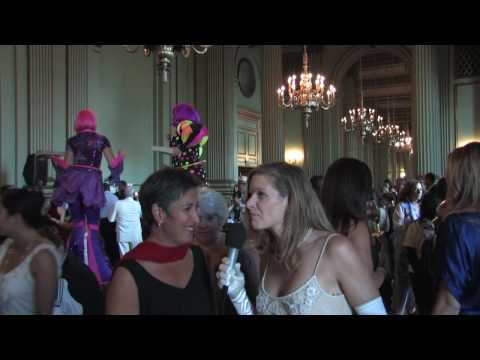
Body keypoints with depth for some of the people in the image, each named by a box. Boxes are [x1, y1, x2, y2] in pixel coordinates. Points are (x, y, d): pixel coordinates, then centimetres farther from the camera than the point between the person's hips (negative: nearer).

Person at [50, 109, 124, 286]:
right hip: (93, 182, -1)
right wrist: (121, 156, 23)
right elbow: (112, 164, 2)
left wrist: (56, 160, 23)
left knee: (78, 223, 10)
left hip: (73, 182, 1)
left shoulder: (73, 140, 6)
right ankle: (97, 271, -3)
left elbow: (67, 166, 2)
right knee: (92, 226, 3)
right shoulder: (102, 140, 5)